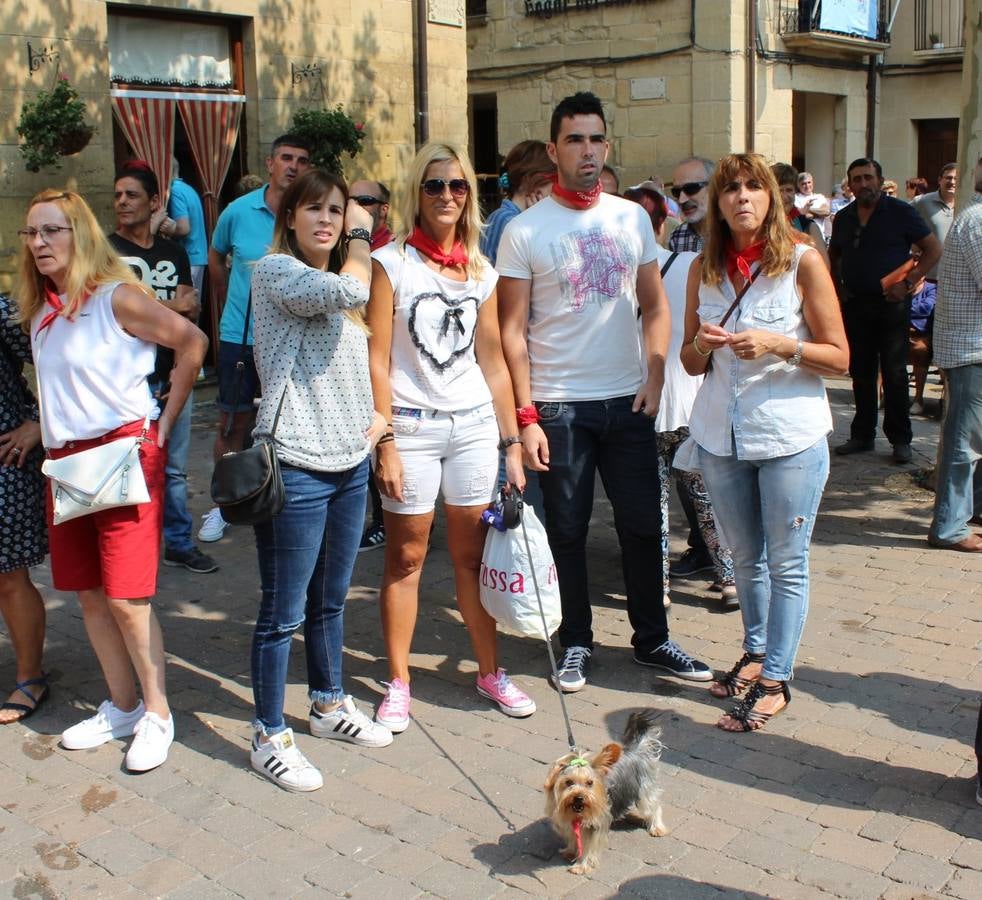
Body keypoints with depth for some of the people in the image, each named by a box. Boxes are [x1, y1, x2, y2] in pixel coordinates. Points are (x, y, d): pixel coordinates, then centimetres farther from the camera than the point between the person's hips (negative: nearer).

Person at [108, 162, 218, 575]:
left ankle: (179, 544, 21)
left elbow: (189, 312, 10)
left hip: (173, 377, 4)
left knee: (174, 469, 10)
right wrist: (172, 307, -4)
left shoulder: (173, 253, 14)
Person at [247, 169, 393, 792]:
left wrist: (380, 412, 9)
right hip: (296, 466, -8)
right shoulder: (275, 271, -8)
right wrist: (362, 238, -7)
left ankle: (329, 704, 37)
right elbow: (350, 291, -24)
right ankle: (270, 736, 15)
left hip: (351, 463, 8)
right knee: (283, 611, 1)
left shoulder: (337, 281, 16)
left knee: (330, 601, 20)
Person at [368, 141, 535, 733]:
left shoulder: (481, 270, 10)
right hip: (412, 424, -3)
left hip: (475, 424, 3)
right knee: (406, 557, 4)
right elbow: (377, 359, -7)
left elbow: (493, 361, 12)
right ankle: (398, 683, 15)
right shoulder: (392, 262, -3)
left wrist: (513, 443, 9)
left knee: (474, 554, 8)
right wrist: (385, 443, -12)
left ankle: (491, 672, 22)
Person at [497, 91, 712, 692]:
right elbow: (513, 329, -6)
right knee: (567, 531, 8)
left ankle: (653, 639, 25)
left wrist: (655, 379, -4)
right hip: (559, 405, -3)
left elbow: (656, 308, 10)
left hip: (628, 400, 3)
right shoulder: (525, 230, -4)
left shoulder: (633, 218, 6)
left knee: (644, 524, 9)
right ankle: (577, 643, 24)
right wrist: (526, 416, -11)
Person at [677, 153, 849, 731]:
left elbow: (840, 358, -7)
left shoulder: (803, 261, -7)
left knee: (786, 564, 4)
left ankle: (776, 679, 16)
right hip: (721, 435, 4)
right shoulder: (704, 269, 4)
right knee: (745, 557, 17)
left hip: (791, 436, -4)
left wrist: (777, 344, -21)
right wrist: (701, 344, -11)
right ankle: (757, 652, 35)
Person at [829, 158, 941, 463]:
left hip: (891, 304, -4)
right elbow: (834, 255, 25)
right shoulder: (844, 217, 9)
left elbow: (933, 249, -3)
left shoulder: (900, 211, -4)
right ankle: (862, 435, 19)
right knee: (861, 373, 10)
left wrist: (908, 282, -12)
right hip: (854, 305, 4)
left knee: (894, 374, -2)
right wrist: (838, 287, 10)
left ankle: (900, 439, 6)